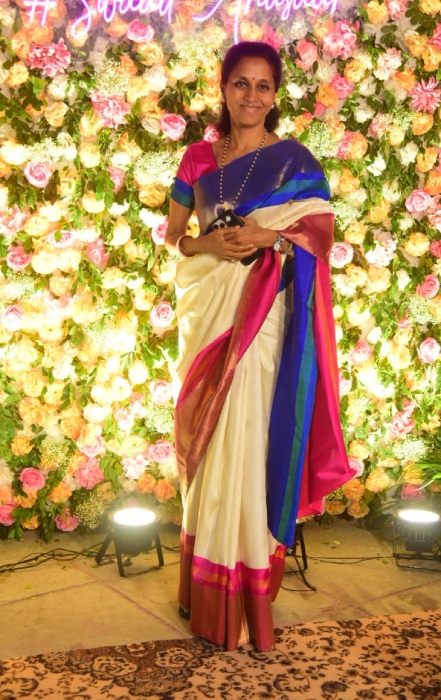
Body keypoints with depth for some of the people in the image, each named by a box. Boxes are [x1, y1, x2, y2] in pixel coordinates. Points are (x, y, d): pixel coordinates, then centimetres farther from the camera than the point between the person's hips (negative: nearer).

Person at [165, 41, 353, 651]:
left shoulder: (293, 159, 2)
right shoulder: (197, 158, 10)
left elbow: (321, 229, 0)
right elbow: (173, 234, 14)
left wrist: (270, 236, -17)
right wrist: (206, 244, -8)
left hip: (263, 315, -3)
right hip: (208, 310, 4)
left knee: (250, 439, -4)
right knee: (207, 441, 8)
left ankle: (246, 591, 9)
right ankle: (206, 579, 22)